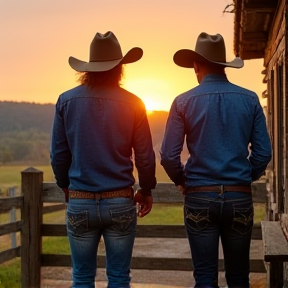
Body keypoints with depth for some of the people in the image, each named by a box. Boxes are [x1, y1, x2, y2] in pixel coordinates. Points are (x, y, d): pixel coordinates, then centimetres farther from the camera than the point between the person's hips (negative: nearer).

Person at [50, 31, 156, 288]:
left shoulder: (66, 100, -2)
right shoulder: (132, 103, -5)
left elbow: (58, 155, 3)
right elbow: (145, 156, -2)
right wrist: (146, 190, 15)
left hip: (80, 202, 1)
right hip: (120, 202, -1)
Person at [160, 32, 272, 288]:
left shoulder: (184, 102, -3)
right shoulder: (249, 100, 1)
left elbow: (169, 156, -6)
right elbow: (263, 152, 0)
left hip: (199, 198, -1)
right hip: (239, 197, 1)